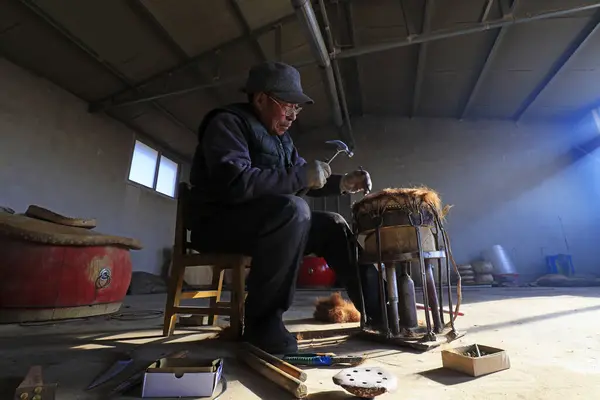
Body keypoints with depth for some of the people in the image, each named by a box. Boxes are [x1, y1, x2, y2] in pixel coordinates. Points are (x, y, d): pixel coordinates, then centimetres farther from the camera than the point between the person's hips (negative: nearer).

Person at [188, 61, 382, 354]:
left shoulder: (280, 137, 15)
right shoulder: (227, 123, -10)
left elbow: (303, 182, 19)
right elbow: (234, 183, -28)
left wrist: (342, 182, 4)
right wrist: (301, 176, -24)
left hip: (271, 224, 8)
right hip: (219, 223, -8)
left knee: (333, 226, 1)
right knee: (293, 209, -34)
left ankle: (376, 311, 6)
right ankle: (262, 323, -21)